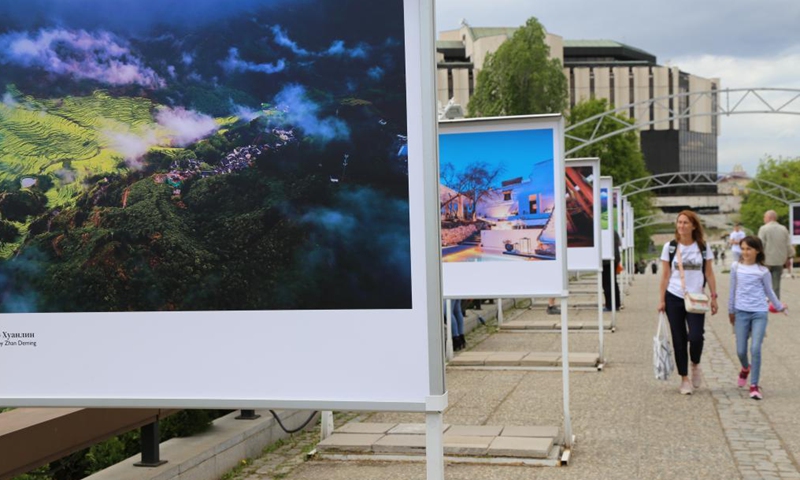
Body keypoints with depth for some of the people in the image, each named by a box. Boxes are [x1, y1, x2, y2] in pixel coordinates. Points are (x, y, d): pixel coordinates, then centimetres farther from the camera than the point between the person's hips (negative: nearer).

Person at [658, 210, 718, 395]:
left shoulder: (703, 247, 3)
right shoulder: (670, 247, 2)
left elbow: (709, 274, 6)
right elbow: (665, 275, 3)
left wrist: (713, 297, 1)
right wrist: (662, 299, -1)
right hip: (674, 298, 1)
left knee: (696, 336, -14)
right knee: (679, 339, 4)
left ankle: (695, 365, 18)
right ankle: (684, 379, 16)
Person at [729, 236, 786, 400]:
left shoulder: (763, 271, -2)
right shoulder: (736, 267, 3)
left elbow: (769, 291, 13)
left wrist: (779, 307, 23)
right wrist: (731, 310, 20)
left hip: (759, 313, -2)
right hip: (741, 312, 2)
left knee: (755, 349, -11)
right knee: (741, 351, 3)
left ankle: (754, 385, -1)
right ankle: (745, 368, 38)